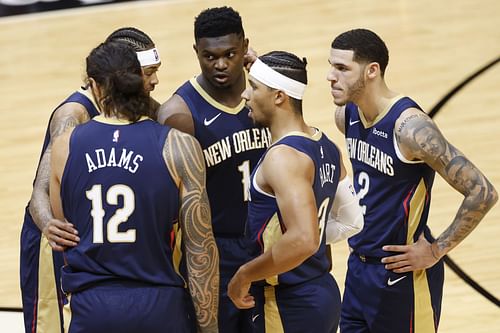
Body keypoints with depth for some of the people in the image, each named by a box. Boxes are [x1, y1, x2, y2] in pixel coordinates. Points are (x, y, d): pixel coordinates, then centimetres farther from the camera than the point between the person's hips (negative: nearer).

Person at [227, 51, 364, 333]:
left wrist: (245, 275, -21)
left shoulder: (283, 156, -22)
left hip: (289, 307, -9)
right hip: (324, 292, 9)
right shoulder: (326, 148, 7)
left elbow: (303, 240, -32)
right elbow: (352, 222, 16)